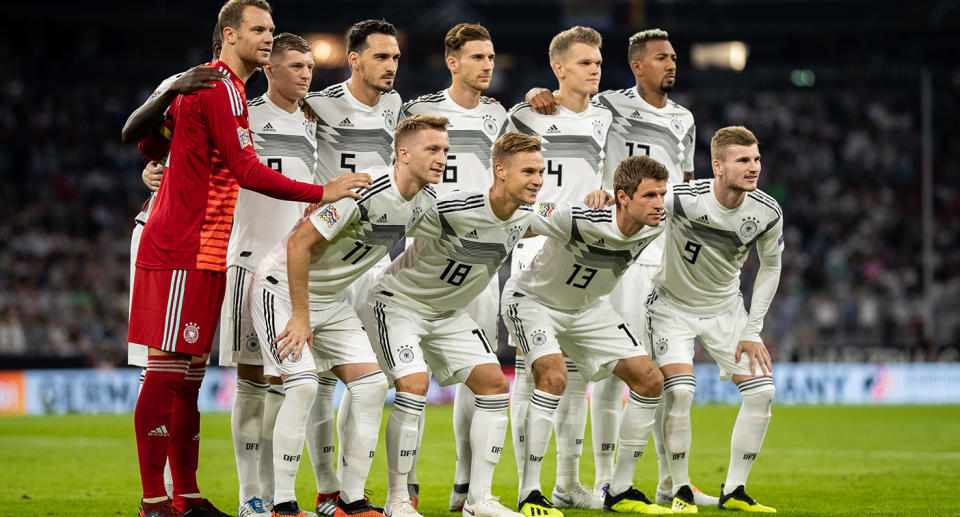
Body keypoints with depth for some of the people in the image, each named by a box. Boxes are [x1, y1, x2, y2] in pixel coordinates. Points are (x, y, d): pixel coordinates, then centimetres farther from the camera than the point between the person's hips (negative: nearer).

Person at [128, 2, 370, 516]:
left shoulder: (204, 84, 20)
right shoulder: (221, 88, -13)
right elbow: (247, 171, -18)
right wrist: (323, 193, -18)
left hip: (199, 253, 10)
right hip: (184, 252, -10)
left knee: (189, 372, 11)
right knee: (168, 371, -10)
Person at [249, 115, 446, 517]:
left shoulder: (426, 200, -4)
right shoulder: (366, 192, -29)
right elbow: (299, 243, -27)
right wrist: (300, 316, -23)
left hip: (331, 298, 8)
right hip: (282, 287, -8)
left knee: (372, 384, -2)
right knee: (303, 385, -21)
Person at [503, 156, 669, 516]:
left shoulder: (654, 227, -16)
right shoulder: (575, 219, -36)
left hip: (586, 308, 7)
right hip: (532, 299, -7)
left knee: (650, 381, -3)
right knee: (553, 376, -31)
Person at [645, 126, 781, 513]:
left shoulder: (768, 213, -15)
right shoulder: (685, 199, -29)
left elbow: (770, 267, 1)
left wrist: (752, 331, -2)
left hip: (725, 307, 4)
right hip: (673, 305, -4)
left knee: (762, 390, -8)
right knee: (680, 390, -23)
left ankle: (733, 492, 5)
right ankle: (680, 491, -5)